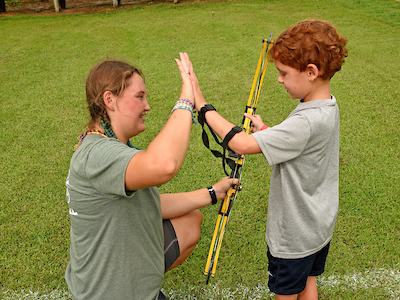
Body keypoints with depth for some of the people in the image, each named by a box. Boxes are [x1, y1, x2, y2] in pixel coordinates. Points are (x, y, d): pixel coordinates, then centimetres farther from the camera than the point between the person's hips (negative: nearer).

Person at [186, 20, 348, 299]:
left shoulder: (308, 121, -35)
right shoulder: (329, 108, -4)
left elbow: (241, 144, -38)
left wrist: (201, 104, -32)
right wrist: (265, 129, -4)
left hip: (294, 234, -8)